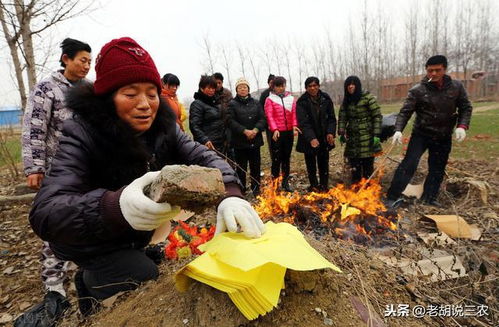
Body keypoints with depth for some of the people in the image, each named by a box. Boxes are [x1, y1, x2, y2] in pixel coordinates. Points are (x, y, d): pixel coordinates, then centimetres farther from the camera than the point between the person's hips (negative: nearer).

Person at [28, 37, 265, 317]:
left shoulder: (163, 127, -12)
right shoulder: (82, 134, -27)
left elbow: (204, 157, -21)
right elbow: (45, 213, -36)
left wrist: (231, 195, -42)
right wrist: (115, 206, -57)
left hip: (138, 239, 5)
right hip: (96, 248, -5)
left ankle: (89, 280, 41)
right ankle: (91, 280, 13)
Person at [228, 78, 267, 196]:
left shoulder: (256, 103, 12)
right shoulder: (232, 104, 1)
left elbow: (263, 119, 5)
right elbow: (231, 121, -9)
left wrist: (255, 130, -13)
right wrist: (245, 131, -18)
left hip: (255, 140, 3)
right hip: (239, 141, -3)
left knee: (255, 165, 9)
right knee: (241, 167, 4)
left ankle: (256, 189, 22)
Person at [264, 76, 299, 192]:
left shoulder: (291, 98, 11)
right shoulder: (270, 99, 1)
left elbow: (294, 113, 4)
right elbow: (269, 116, -8)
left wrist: (294, 126, -14)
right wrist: (275, 129, -22)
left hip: (289, 132, 4)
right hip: (276, 133, -4)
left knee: (286, 158, 11)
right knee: (276, 159, -3)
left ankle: (285, 182, 21)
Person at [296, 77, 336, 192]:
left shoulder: (326, 99, 2)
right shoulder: (302, 102, -9)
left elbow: (331, 118, 4)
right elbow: (303, 122, -17)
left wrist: (331, 132, -12)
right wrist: (311, 138, -29)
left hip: (324, 138, 3)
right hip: (309, 140, -2)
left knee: (324, 163, 10)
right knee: (311, 164, 8)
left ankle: (323, 186, 23)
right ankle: (314, 186, 23)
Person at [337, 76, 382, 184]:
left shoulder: (368, 97, -7)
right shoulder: (346, 100, 9)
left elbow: (377, 116, -8)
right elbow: (342, 117, 8)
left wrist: (376, 135, -13)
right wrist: (341, 132, -4)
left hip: (367, 137, -4)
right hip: (352, 138, 5)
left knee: (368, 165, 1)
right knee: (354, 167, 10)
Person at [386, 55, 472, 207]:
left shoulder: (457, 86, -2)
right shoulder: (417, 90, -10)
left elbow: (466, 108, 5)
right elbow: (405, 112, -12)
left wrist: (462, 126, -11)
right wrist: (398, 130, -27)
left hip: (444, 137, 4)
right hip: (421, 134, -3)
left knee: (437, 169, 11)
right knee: (408, 165, -10)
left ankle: (429, 198, 27)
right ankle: (392, 198, -5)